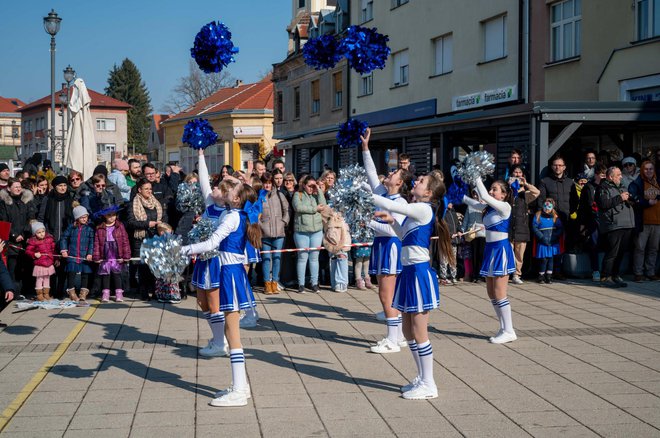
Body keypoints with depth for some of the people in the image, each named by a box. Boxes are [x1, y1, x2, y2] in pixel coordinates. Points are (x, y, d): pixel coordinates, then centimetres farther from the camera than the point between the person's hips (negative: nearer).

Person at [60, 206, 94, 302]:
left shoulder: (89, 229, 2)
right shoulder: (71, 228, 4)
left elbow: (92, 242, -1)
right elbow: (64, 238, 9)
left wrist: (90, 253, -11)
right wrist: (63, 250, 0)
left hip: (85, 257, 0)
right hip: (72, 255, 0)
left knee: (85, 274, 1)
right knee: (71, 273, 1)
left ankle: (83, 293, 10)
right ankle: (71, 292, 13)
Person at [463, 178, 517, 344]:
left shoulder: (505, 207, -12)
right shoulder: (488, 207, 10)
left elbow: (484, 196, -21)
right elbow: (470, 201, 10)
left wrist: (477, 178, -15)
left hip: (501, 250, -9)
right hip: (490, 249, 9)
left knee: (499, 293, -8)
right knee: (491, 292, 10)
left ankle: (509, 331, -2)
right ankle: (504, 329, 16)